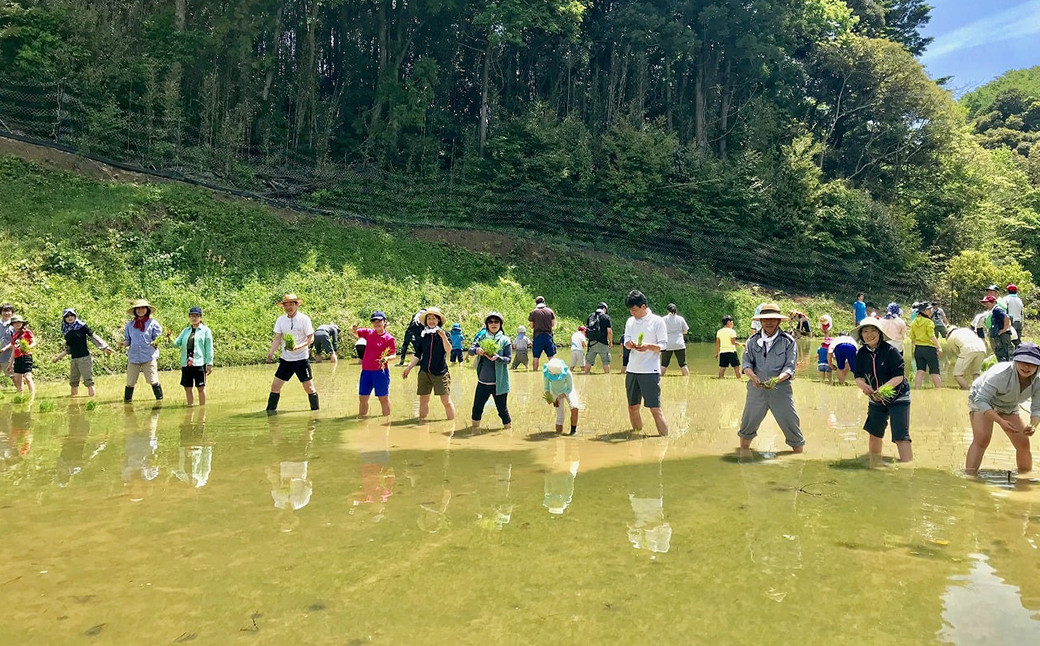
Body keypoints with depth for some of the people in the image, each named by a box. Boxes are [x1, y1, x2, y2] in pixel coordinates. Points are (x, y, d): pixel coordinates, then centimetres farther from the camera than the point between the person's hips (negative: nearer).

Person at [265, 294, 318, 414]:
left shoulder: (304, 319, -7)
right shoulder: (281, 320, 3)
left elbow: (311, 339, -7)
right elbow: (277, 339, 2)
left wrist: (298, 347, -23)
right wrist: (270, 353, -15)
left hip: (302, 359, -3)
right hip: (285, 359, 4)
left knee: (309, 388, -1)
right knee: (275, 386, 0)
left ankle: (316, 411, 14)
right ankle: (270, 412, 11)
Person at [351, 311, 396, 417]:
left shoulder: (389, 338, -6)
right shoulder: (368, 333, 7)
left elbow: (393, 355, -6)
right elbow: (354, 331, 15)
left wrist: (386, 358, -28)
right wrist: (353, 329, -9)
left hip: (380, 371, -5)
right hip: (366, 371, 5)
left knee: (383, 398, 2)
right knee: (362, 397, 12)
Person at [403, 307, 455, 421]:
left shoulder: (444, 334, 1)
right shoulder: (423, 335, 9)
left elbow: (448, 350, -15)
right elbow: (418, 355, 15)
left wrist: (443, 336, -28)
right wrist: (409, 368, 8)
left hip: (440, 372, -4)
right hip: (424, 372, 4)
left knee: (446, 401, -7)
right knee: (423, 400, 9)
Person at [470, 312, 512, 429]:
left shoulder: (505, 340, -1)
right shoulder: (482, 337, 8)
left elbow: (508, 359, -6)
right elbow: (470, 350, -1)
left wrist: (497, 357, -26)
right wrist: (476, 350, -23)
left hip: (498, 383, -3)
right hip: (482, 381, 3)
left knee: (502, 408, 4)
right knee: (477, 407, 10)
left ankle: (508, 426, 23)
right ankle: (474, 427, 28)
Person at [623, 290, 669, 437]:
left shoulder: (657, 321, -4)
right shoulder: (630, 321, 12)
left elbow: (663, 345, -5)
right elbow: (626, 341, 10)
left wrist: (649, 346, -24)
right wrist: (629, 344, -13)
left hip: (650, 371, -6)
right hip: (632, 370, 6)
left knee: (655, 408, -10)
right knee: (633, 407, 12)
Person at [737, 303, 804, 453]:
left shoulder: (788, 341, -2)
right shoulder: (753, 340, 6)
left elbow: (790, 367, -8)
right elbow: (746, 363, 1)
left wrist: (776, 380, -26)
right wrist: (753, 376, -20)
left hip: (781, 390, -3)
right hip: (757, 389, 3)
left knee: (792, 428, 0)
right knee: (747, 425, 13)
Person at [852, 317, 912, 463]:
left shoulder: (890, 350, -17)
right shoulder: (860, 354, -3)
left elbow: (899, 376, -19)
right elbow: (858, 376, -7)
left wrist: (884, 388, -34)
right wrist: (863, 385, -30)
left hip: (897, 397, -5)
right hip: (876, 399, 5)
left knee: (901, 437, -13)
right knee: (874, 433, 15)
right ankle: (874, 465, 32)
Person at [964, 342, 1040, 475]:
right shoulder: (1001, 373, -37)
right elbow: (981, 400, -36)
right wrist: (1001, 422, -44)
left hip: (1008, 408, 6)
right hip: (981, 401, -6)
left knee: (1023, 443, 2)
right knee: (982, 439, -23)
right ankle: (969, 476, -26)